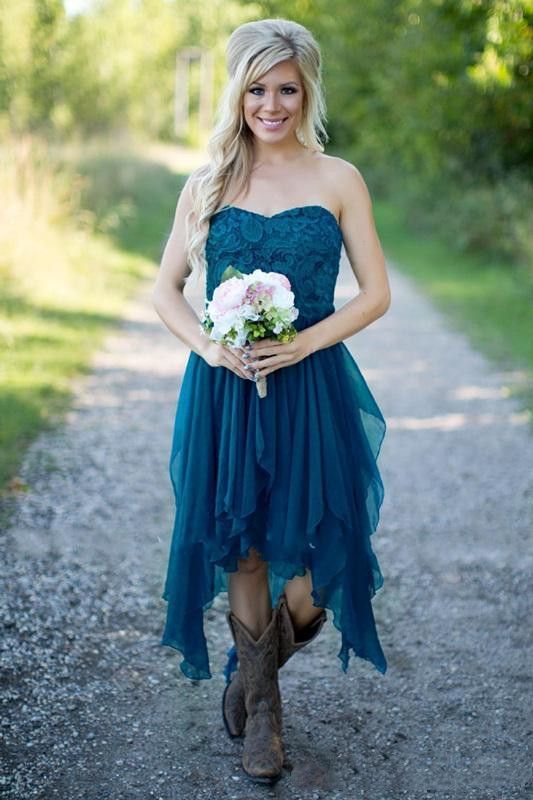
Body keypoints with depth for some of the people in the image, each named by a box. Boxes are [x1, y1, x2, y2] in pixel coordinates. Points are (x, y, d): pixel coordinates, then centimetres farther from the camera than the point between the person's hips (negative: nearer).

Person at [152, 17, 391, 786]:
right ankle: (260, 703, 28)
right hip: (224, 390, 1)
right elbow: (165, 289, 10)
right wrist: (207, 346, -9)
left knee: (306, 563, -2)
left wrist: (302, 343, -13)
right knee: (241, 547, 7)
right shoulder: (207, 184, 5)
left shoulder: (338, 180, 1)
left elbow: (376, 293, 1)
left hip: (311, 389, -1)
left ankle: (257, 662, 32)